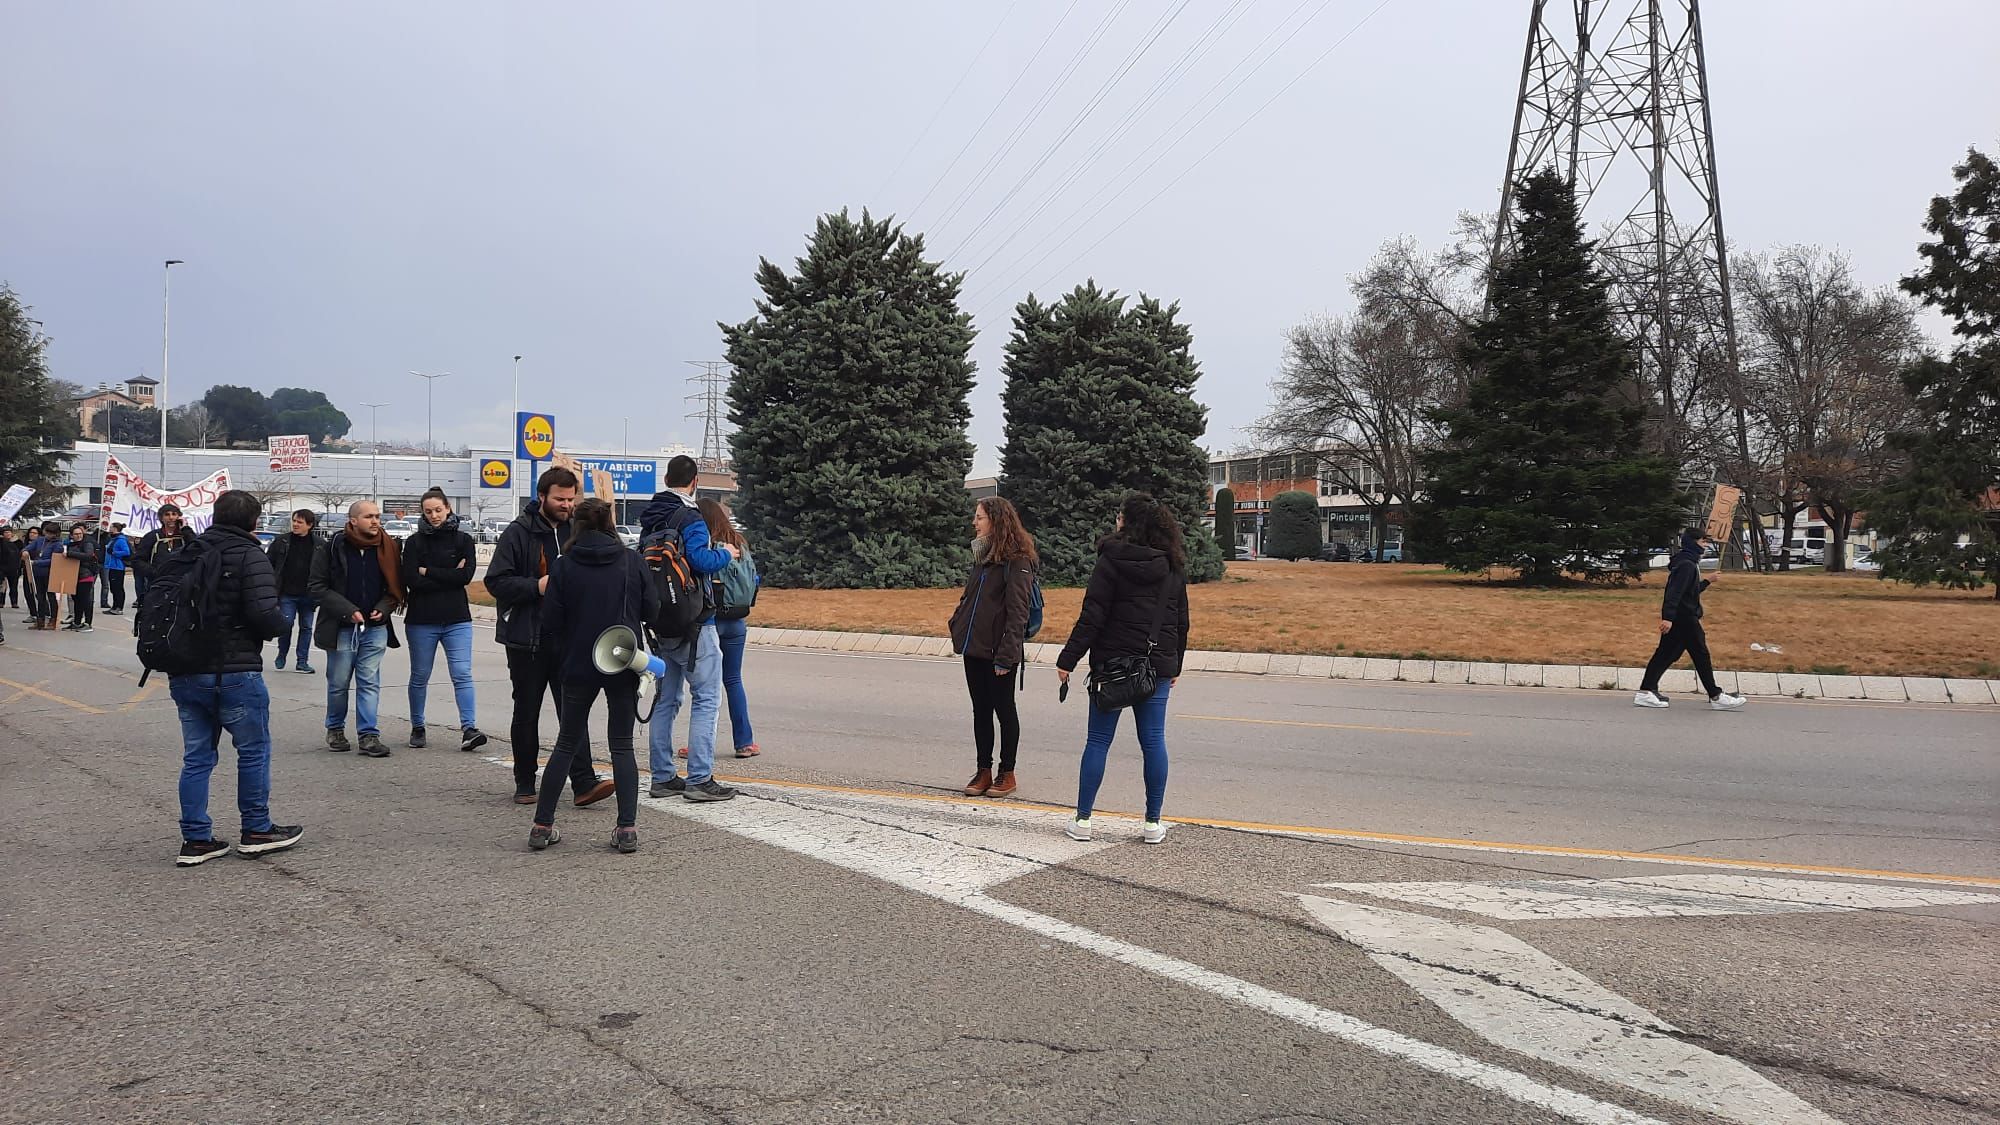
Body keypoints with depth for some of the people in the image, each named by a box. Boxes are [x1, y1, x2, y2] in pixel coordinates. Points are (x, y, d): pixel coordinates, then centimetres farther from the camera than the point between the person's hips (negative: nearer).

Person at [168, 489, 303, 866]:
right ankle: (257, 831, 17)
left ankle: (195, 839, 14)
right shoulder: (249, 556, -13)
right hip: (234, 672, -6)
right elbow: (264, 613, -23)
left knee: (196, 755, 12)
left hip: (184, 674, 7)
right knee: (254, 750, 9)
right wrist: (280, 626, -2)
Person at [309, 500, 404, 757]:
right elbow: (316, 586, -7)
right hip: (341, 629, -2)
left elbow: (395, 587, 10)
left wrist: (383, 609, -8)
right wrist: (348, 610, -15)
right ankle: (335, 729, 28)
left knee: (370, 683, 1)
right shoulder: (333, 547, -7)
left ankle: (369, 735, 3)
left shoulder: (387, 548, 1)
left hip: (375, 628, 2)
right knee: (338, 683, 10)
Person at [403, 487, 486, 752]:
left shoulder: (463, 540, 4)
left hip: (457, 620, 0)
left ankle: (468, 729, -13)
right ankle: (417, 728, 25)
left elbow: (466, 575, -11)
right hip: (421, 620, 0)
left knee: (462, 675, -9)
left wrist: (428, 571, -8)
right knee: (419, 677, 11)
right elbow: (412, 581, -10)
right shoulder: (414, 543, 2)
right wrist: (449, 576, -10)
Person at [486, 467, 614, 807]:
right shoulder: (518, 532, -5)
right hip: (527, 639, -2)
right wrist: (537, 586, -21)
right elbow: (495, 581, -10)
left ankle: (584, 783, -8)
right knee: (526, 713, 9)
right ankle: (525, 784, 20)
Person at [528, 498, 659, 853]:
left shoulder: (564, 565, -4)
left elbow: (551, 622, -5)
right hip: (624, 666, 0)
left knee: (566, 744, 13)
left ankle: (542, 825, 16)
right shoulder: (633, 561, -3)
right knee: (622, 746, 7)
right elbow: (652, 610, 1)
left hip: (578, 666, 0)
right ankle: (627, 829, 1)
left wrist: (561, 656, 11)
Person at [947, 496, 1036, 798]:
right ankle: (983, 771, 21)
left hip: (998, 651, -8)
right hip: (974, 648, 8)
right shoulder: (983, 556, 13)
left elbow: (1017, 612, -18)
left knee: (1004, 709, 5)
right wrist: (957, 625, 9)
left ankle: (1007, 773, 16)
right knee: (981, 710, 13)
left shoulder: (1017, 561, -14)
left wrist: (1006, 655, -21)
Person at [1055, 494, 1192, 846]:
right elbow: (1181, 620, 13)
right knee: (1153, 741, 7)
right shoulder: (1173, 566, 7)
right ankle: (1153, 823, 9)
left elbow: (1092, 617, -13)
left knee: (1098, 740, 4)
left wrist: (1067, 660, -9)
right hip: (1157, 666, 4)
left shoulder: (1111, 561, -9)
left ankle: (1083, 820, 8)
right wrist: (1174, 665, 23)